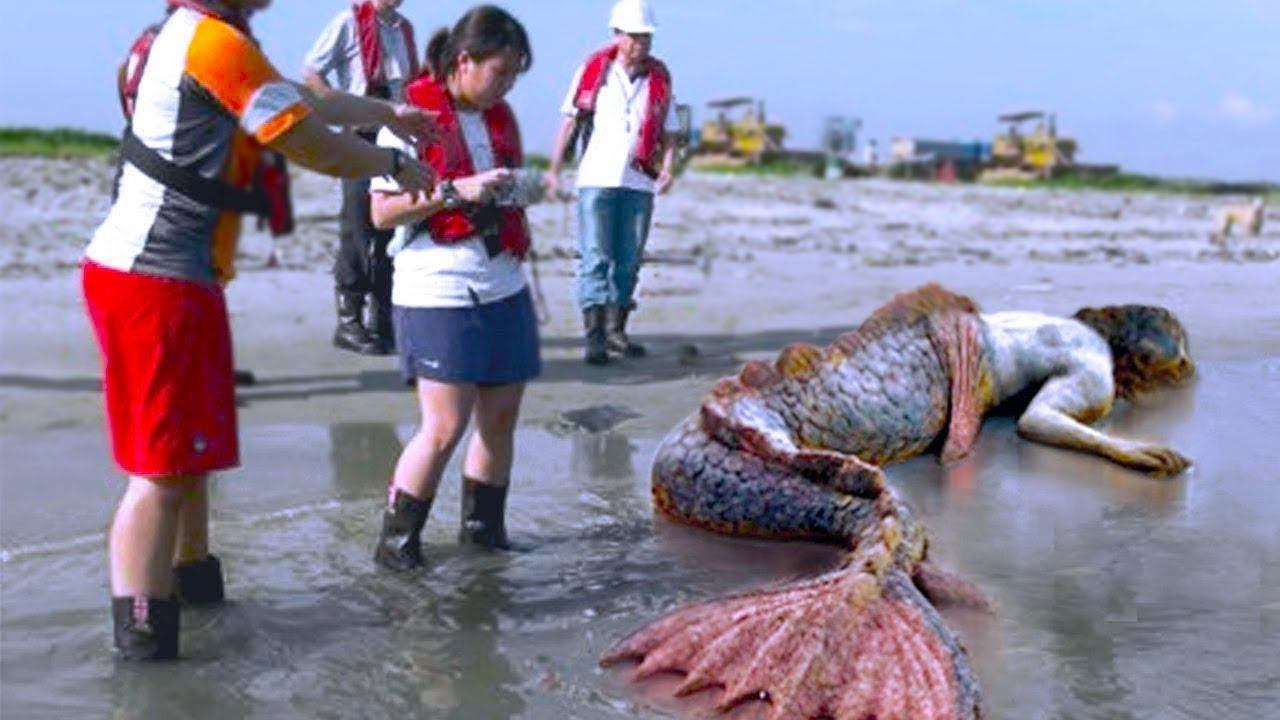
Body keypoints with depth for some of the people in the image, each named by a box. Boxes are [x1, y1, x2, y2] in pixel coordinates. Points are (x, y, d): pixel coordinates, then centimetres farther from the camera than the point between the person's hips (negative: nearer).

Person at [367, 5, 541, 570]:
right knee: (444, 427, -8)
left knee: (501, 417, 10)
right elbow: (382, 211, -11)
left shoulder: (499, 116, 12)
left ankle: (483, 526, 25)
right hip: (436, 294, -7)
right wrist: (456, 191, -20)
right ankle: (395, 541, 6)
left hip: (504, 289, 7)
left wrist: (518, 189, 4)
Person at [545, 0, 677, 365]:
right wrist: (554, 169, -2)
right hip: (597, 178, -3)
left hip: (639, 182, 3)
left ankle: (616, 330, 19)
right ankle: (593, 336, -8)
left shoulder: (660, 77, 8)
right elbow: (570, 121, 4)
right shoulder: (594, 68, 1)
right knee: (595, 259, -6)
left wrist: (668, 167, -5)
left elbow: (667, 130, 12)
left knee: (629, 260, 9)